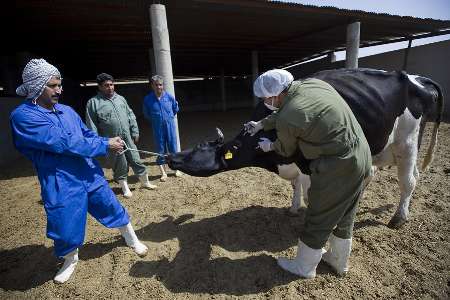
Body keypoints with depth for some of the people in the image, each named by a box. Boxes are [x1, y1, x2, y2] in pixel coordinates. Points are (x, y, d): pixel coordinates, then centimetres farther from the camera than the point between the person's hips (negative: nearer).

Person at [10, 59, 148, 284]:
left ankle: (132, 240, 39)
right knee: (66, 228, 9)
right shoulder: (23, 116, -15)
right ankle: (71, 260, 42)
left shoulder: (67, 110, 5)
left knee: (113, 209, 14)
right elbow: (65, 143, -24)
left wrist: (108, 142, -10)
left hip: (91, 175, 5)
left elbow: (88, 135, 10)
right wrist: (105, 145, -21)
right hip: (61, 186, -5)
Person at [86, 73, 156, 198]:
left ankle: (145, 182, 27)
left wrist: (135, 132, 7)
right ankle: (125, 188, 26)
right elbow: (91, 126, -7)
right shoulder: (93, 102, -5)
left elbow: (131, 116, 13)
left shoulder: (120, 98, 10)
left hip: (128, 138, 4)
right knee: (120, 166, 7)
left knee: (136, 160, 10)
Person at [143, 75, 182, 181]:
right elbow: (146, 114, 9)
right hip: (157, 128, 0)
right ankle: (163, 173, 18)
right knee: (160, 149, 7)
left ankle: (177, 169, 25)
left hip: (170, 126, 0)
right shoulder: (148, 99, -7)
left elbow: (176, 108, 12)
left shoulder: (169, 96, -6)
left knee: (173, 147, 8)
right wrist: (154, 120, 11)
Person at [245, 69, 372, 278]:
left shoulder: (287, 119, -20)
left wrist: (270, 146, 21)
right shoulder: (313, 83, 3)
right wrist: (261, 124, 26)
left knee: (317, 221, 11)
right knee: (345, 217, 25)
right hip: (363, 158, 9)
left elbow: (286, 150, 1)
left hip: (337, 169, -9)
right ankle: (339, 261, 47)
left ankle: (304, 267, 34)